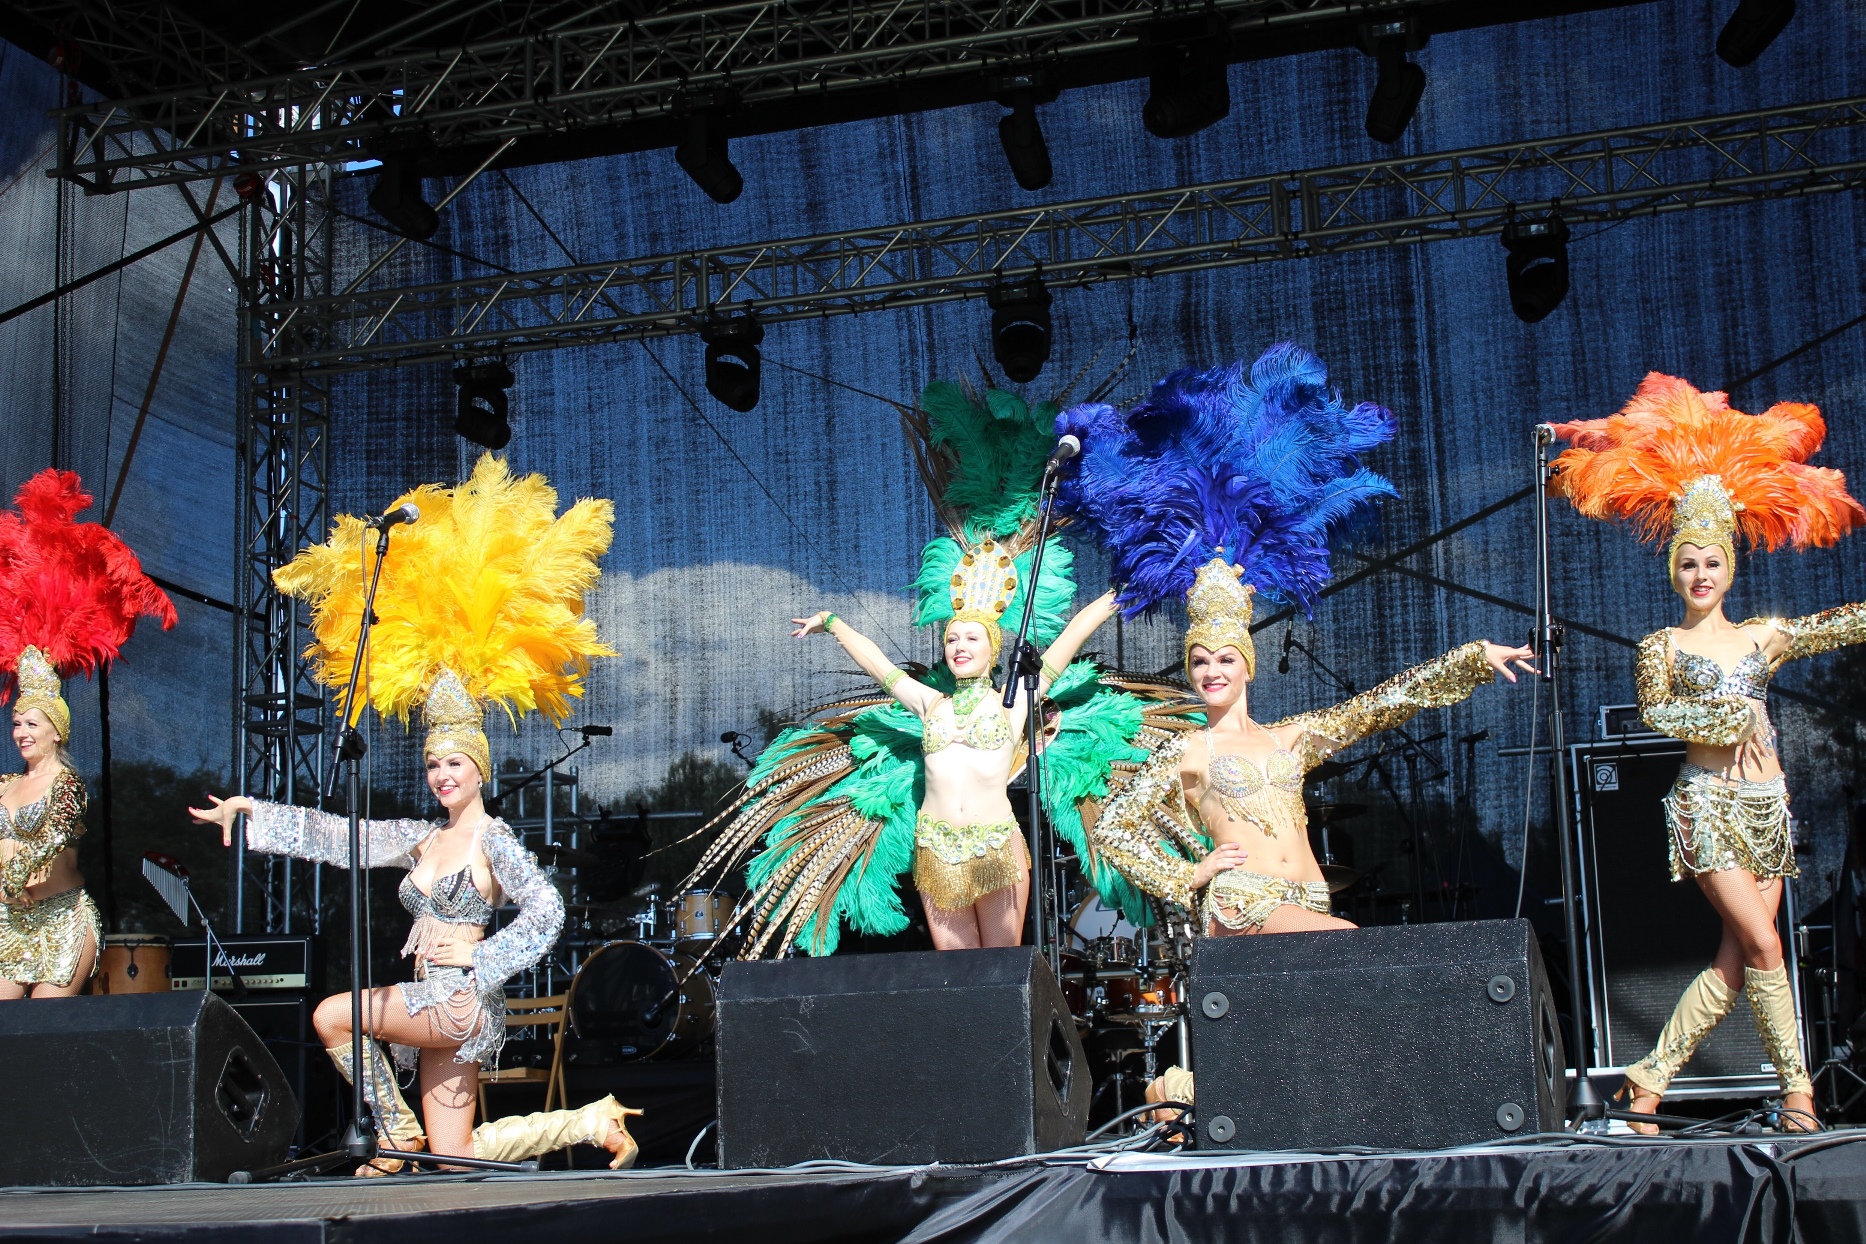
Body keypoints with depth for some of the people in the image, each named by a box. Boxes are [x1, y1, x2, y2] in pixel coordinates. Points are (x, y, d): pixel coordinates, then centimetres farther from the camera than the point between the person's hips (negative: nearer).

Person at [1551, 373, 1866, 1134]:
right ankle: (1796, 1086, -3)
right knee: (1763, 945, -15)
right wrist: (1729, 716, -17)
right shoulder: (1662, 647, 5)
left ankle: (1650, 1080, 8)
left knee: (1736, 964, 0)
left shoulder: (1765, 637, 13)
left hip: (1766, 805, 4)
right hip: (1706, 802, -4)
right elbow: (1654, 711, -11)